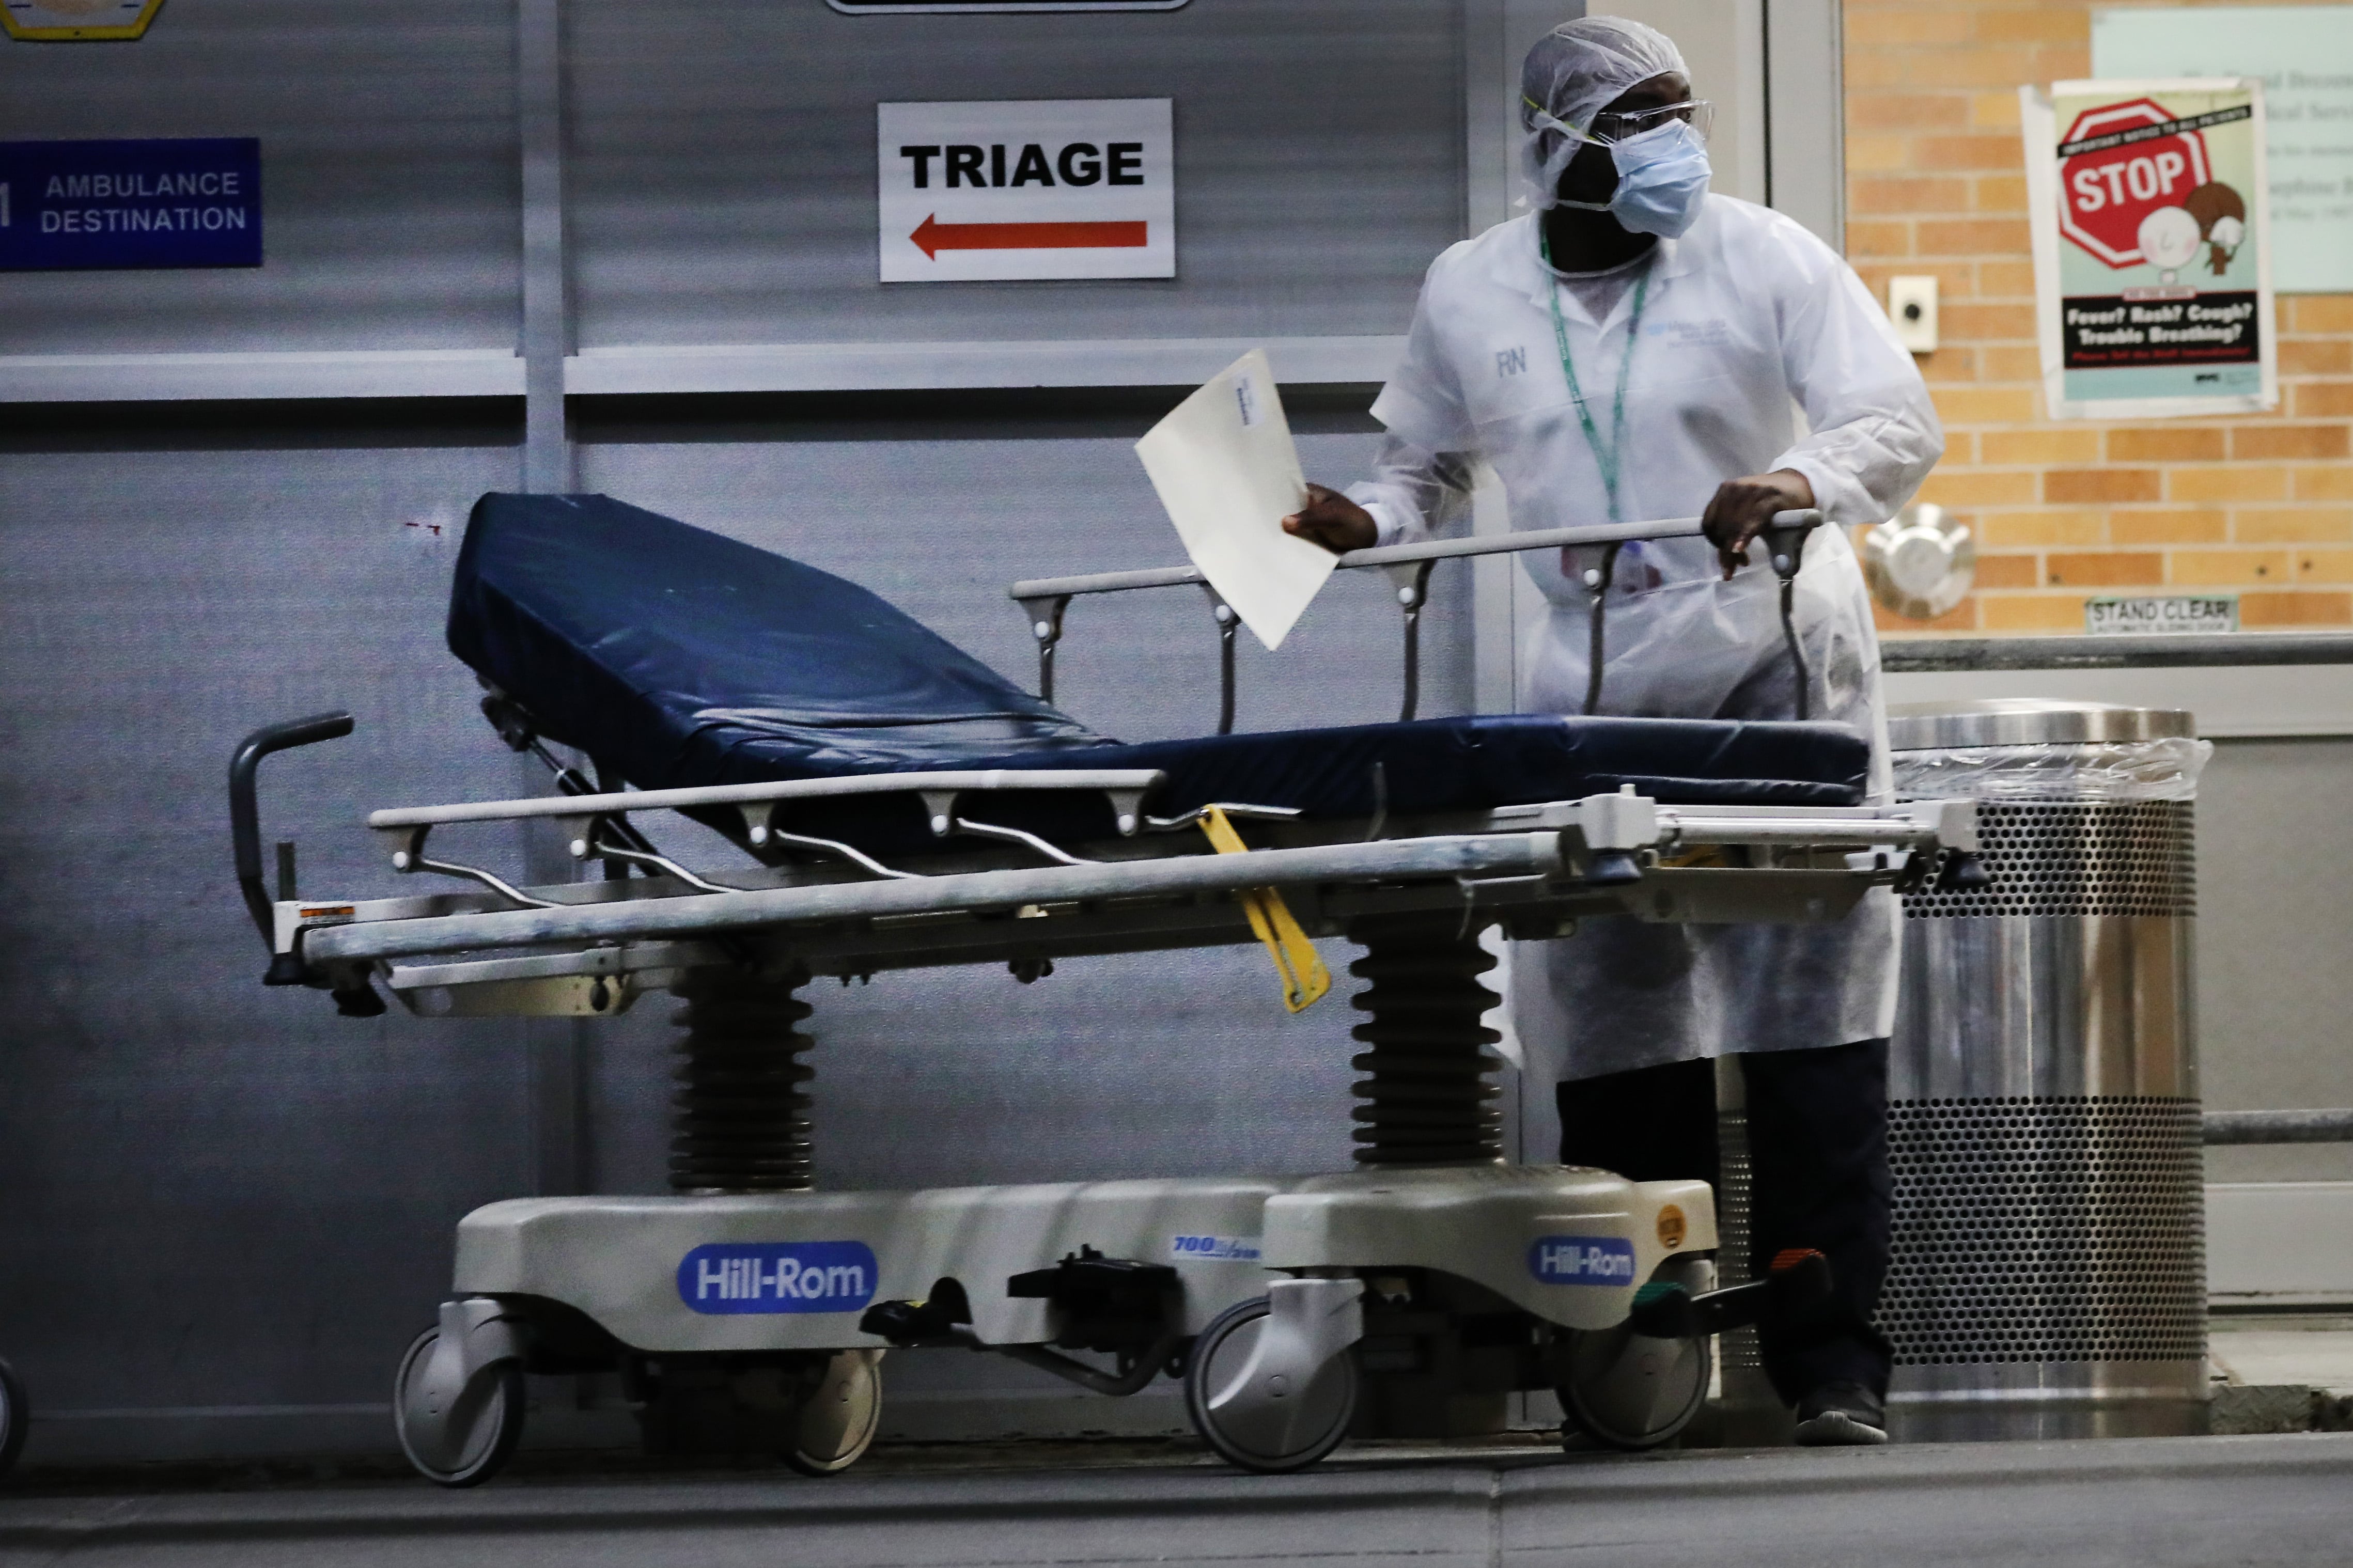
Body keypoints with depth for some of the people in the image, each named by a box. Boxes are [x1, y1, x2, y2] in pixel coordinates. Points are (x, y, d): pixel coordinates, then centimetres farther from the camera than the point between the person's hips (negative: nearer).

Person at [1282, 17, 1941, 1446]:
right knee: (1615, 1017, 1)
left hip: (1776, 656, -2)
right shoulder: (1470, 294, 9)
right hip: (1593, 678, 3)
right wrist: (1367, 522, -1)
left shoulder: (1762, 259, 0)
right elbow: (1428, 468, 21)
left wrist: (1806, 480, -26)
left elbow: (1903, 424, -5)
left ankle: (1833, 1362, -7)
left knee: (1811, 1014, -9)